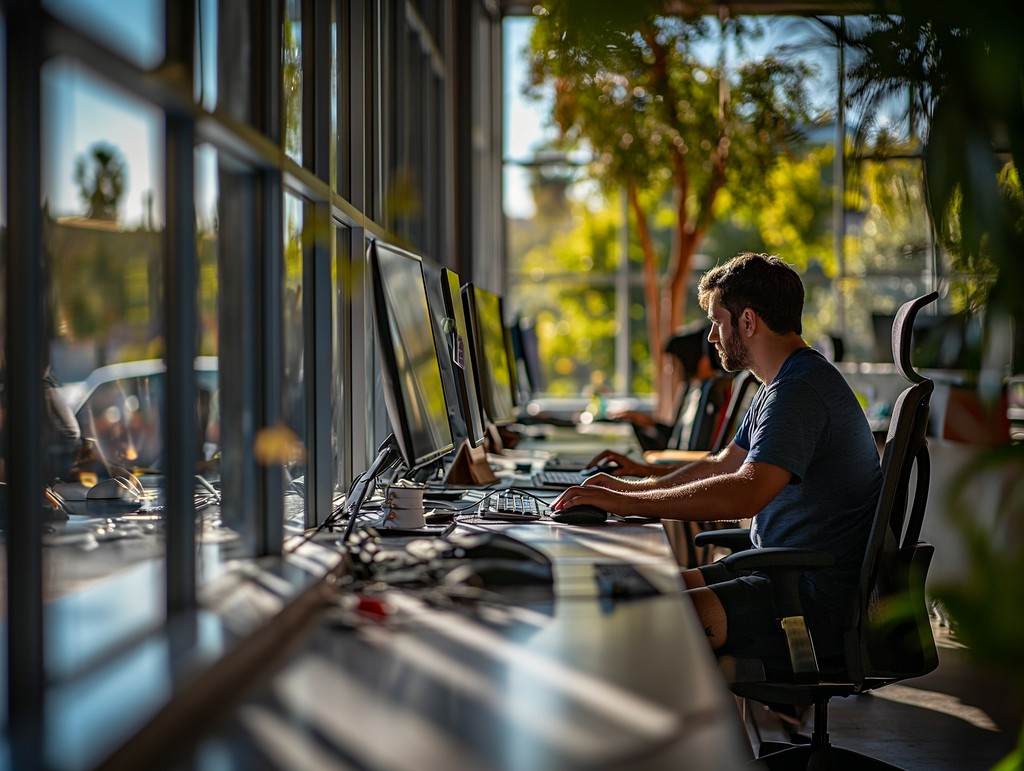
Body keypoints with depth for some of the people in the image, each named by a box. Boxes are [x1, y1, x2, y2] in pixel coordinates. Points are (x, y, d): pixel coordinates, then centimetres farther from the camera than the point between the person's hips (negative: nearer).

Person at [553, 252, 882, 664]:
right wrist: (630, 487, 16)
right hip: (782, 575, 11)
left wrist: (625, 502, -28)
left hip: (816, 599, -11)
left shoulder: (802, 391, -19)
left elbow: (747, 493, -33)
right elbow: (723, 466, 27)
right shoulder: (783, 384, 17)